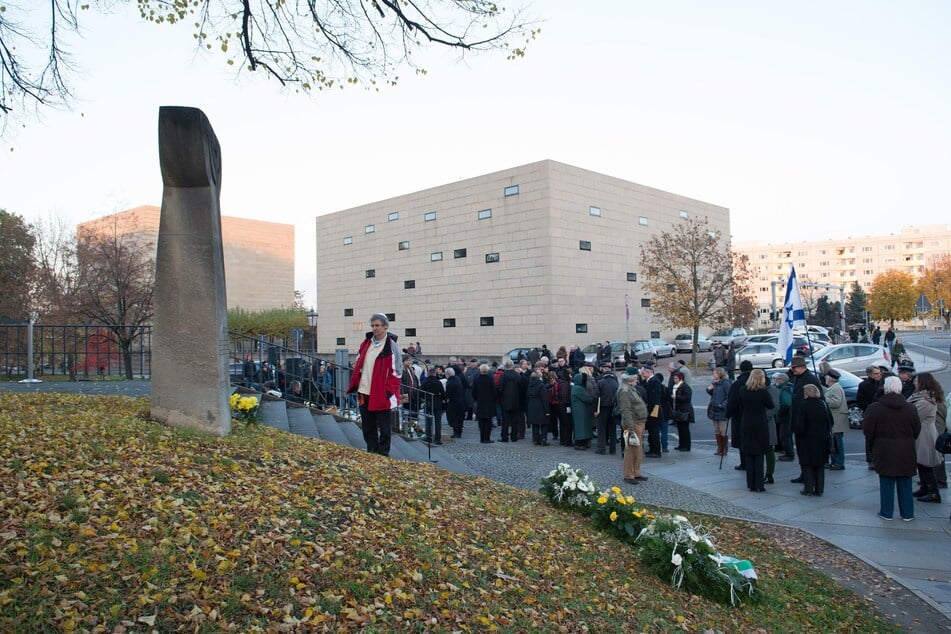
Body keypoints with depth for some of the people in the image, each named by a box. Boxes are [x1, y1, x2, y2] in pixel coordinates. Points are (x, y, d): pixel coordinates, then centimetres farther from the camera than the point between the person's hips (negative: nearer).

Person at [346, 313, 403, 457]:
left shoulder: (391, 346, -7)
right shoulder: (366, 343, 11)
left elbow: (396, 371, -10)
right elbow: (358, 366, 18)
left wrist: (389, 391, -16)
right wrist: (355, 385, 10)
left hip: (382, 395, -6)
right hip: (364, 393, 6)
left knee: (384, 428, 3)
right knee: (368, 427, 14)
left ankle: (383, 454, 14)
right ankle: (371, 452, 25)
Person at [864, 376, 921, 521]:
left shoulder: (874, 408, -11)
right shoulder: (910, 408, -3)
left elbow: (867, 431, -8)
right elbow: (917, 431, 5)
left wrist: (873, 445, 10)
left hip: (884, 452, -2)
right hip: (906, 453, 2)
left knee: (886, 483, 7)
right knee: (905, 484, 11)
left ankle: (886, 512, 13)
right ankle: (907, 513, 19)